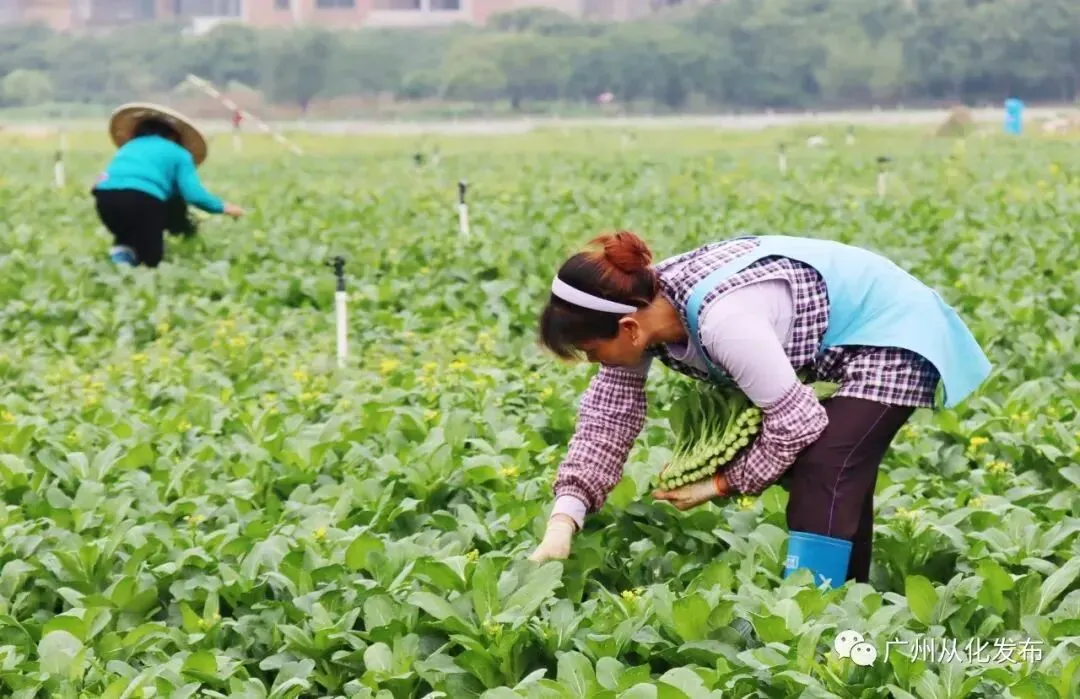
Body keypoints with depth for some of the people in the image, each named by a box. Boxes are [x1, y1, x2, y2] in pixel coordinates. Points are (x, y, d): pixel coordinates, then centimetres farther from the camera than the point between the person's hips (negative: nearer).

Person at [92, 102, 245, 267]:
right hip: (143, 198, -4)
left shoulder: (128, 146, 35)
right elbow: (193, 194, 6)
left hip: (105, 196, 4)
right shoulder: (178, 154, 21)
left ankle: (121, 250, 0)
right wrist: (223, 207, 22)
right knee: (150, 260, 12)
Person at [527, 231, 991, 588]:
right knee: (839, 483, 16)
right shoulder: (639, 304, -13)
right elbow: (607, 415, -9)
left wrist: (721, 485, -14)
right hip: (841, 338, 9)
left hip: (891, 331, -9)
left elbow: (794, 420, -28)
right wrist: (563, 523, -19)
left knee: (823, 483, -18)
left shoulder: (723, 318, -39)